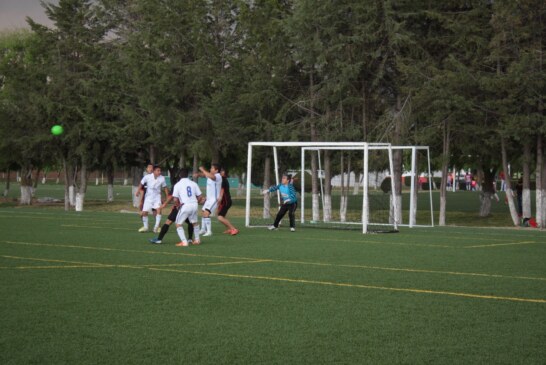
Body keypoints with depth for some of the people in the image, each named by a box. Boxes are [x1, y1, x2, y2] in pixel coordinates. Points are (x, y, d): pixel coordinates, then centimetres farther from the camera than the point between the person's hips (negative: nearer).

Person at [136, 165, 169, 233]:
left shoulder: (162, 178, -11)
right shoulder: (147, 177, -16)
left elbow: (165, 188, 4)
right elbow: (141, 183, 4)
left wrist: (168, 197, 4)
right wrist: (139, 191, 7)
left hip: (157, 197, 0)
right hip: (148, 197, 0)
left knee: (159, 210, -22)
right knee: (144, 212, -1)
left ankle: (156, 227, -13)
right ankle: (145, 227, 22)